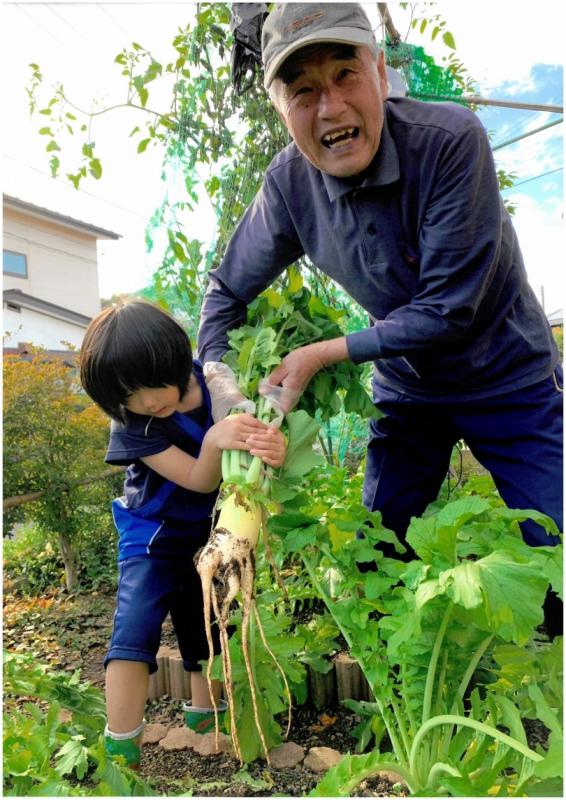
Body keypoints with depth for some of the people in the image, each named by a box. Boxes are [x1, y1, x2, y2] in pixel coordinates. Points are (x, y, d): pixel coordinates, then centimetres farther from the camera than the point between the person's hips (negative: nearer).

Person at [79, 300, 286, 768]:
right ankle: (120, 749, -2)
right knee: (135, 627, -18)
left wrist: (275, 448, -38)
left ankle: (203, 722, 37)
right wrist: (212, 441, -46)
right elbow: (199, 481, -25)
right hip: (157, 533, -3)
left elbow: (266, 426, -14)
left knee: (211, 632, 14)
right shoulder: (131, 426, -22)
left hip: (216, 533, 3)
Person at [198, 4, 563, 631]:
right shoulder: (289, 181, -14)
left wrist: (324, 355, -24)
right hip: (407, 387, 4)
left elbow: (448, 309, -27)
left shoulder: (450, 139, -27)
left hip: (507, 376, -3)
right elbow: (228, 289, -1)